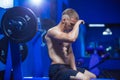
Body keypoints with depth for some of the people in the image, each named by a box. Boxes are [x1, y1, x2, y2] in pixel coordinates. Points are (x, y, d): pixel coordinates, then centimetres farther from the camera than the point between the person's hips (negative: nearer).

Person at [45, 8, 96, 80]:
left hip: (67, 67, 10)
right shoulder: (52, 32, -14)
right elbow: (72, 39, -32)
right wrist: (77, 24, -16)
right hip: (57, 69, -10)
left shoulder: (67, 33, 15)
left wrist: (74, 69, 5)